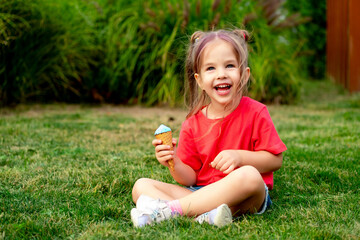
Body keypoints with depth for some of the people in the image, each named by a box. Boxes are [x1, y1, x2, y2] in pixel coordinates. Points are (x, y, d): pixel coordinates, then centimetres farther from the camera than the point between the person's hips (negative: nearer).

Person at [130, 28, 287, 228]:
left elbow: (275, 160, -2)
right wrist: (174, 164, -15)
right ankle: (203, 215, -37)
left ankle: (168, 210, -32)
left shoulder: (255, 113, -2)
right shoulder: (192, 124, 6)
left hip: (246, 198, -3)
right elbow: (190, 178, 7)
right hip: (200, 192, 3)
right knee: (141, 186, -11)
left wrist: (240, 157, -17)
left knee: (249, 175, -38)